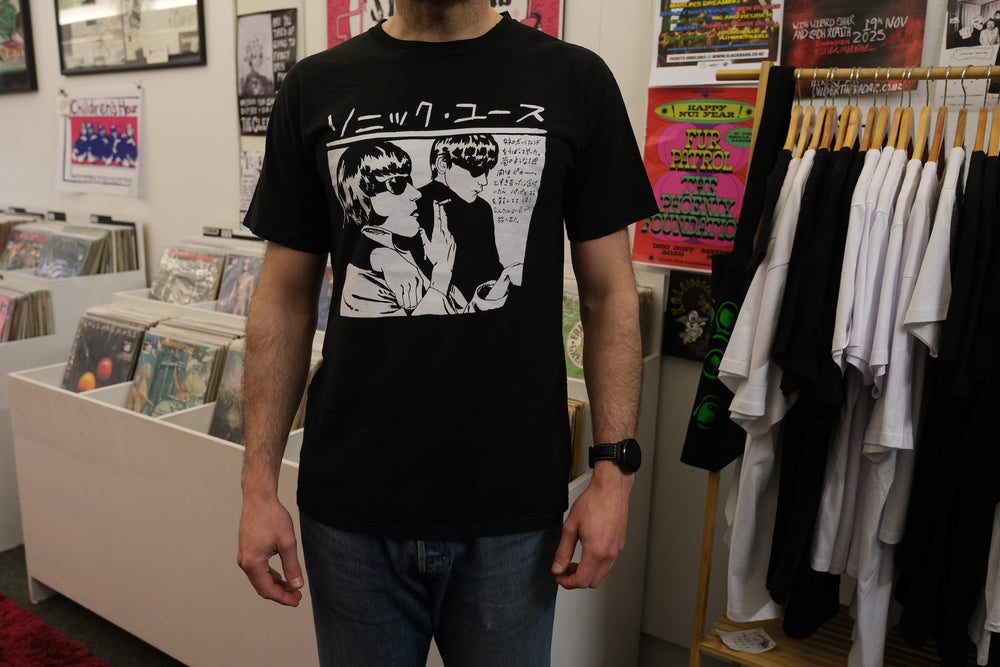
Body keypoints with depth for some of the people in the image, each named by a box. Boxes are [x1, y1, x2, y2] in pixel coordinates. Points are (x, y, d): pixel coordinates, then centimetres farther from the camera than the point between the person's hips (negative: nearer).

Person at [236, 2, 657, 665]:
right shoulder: (317, 88, 3)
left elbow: (610, 292, 0)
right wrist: (259, 485, 0)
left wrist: (615, 470, -6)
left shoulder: (575, 81, 0)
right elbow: (285, 299, 3)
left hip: (514, 510, 0)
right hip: (349, 508, 1)